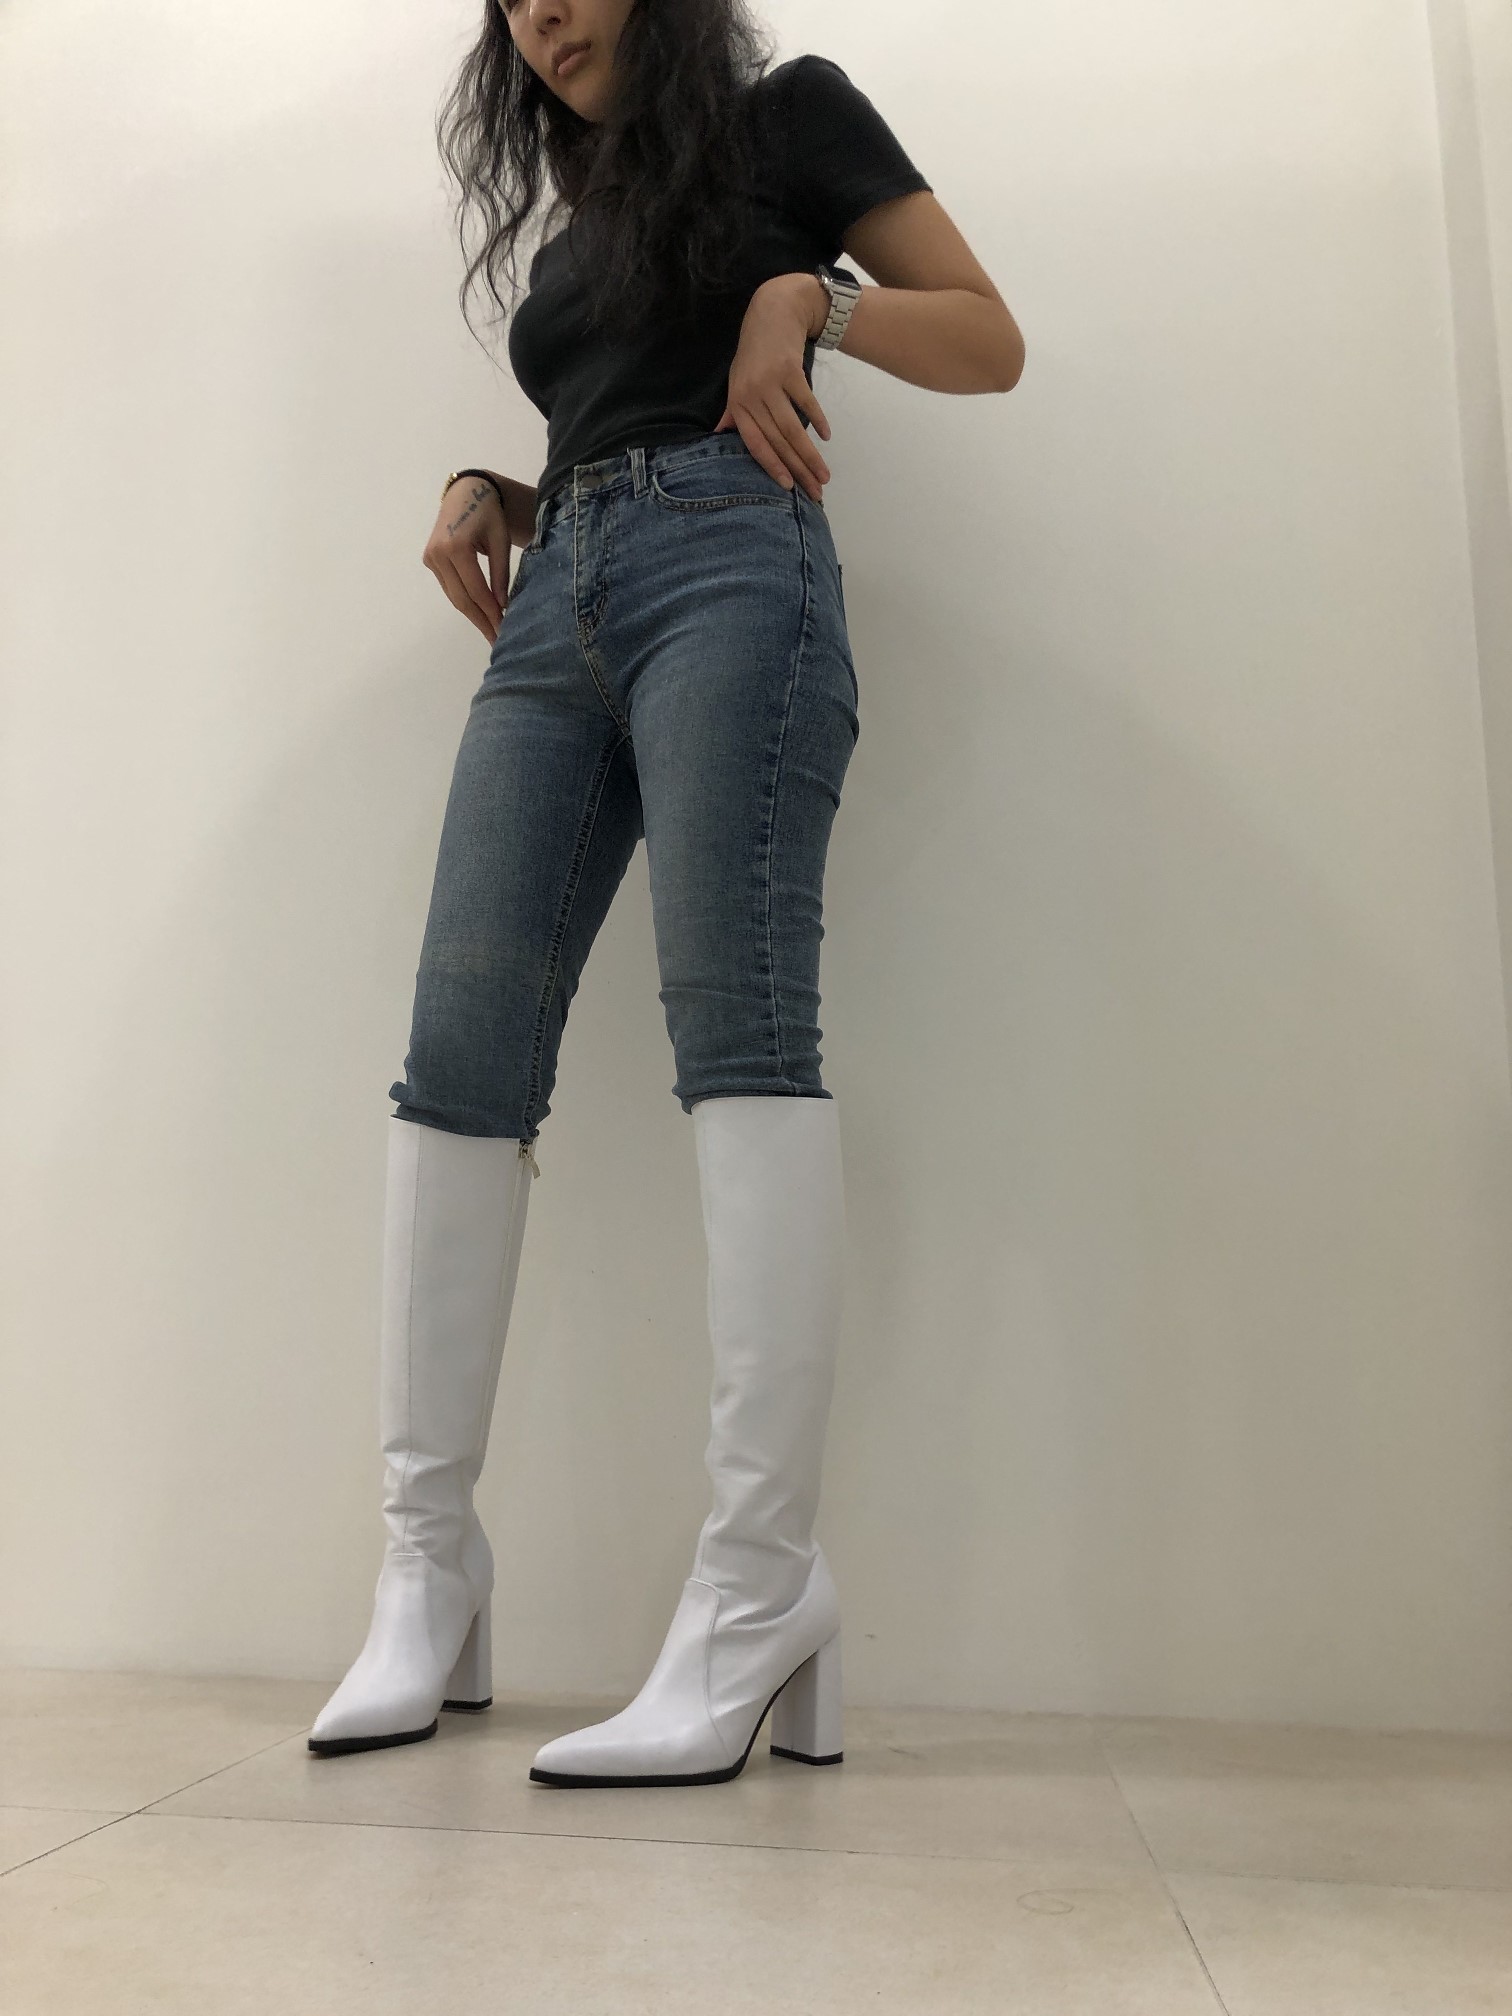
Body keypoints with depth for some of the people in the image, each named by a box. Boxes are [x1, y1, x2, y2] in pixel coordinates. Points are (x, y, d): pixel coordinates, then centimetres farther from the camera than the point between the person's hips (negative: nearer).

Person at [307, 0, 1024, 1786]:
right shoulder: (572, 229, 33)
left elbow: (990, 340, 10)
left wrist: (811, 299, -7)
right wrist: (485, 496, 11)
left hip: (728, 567, -6)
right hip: (558, 606, 6)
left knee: (738, 1028, -22)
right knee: (458, 1053, -10)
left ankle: (758, 1594, -25)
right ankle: (427, 1560, -7)